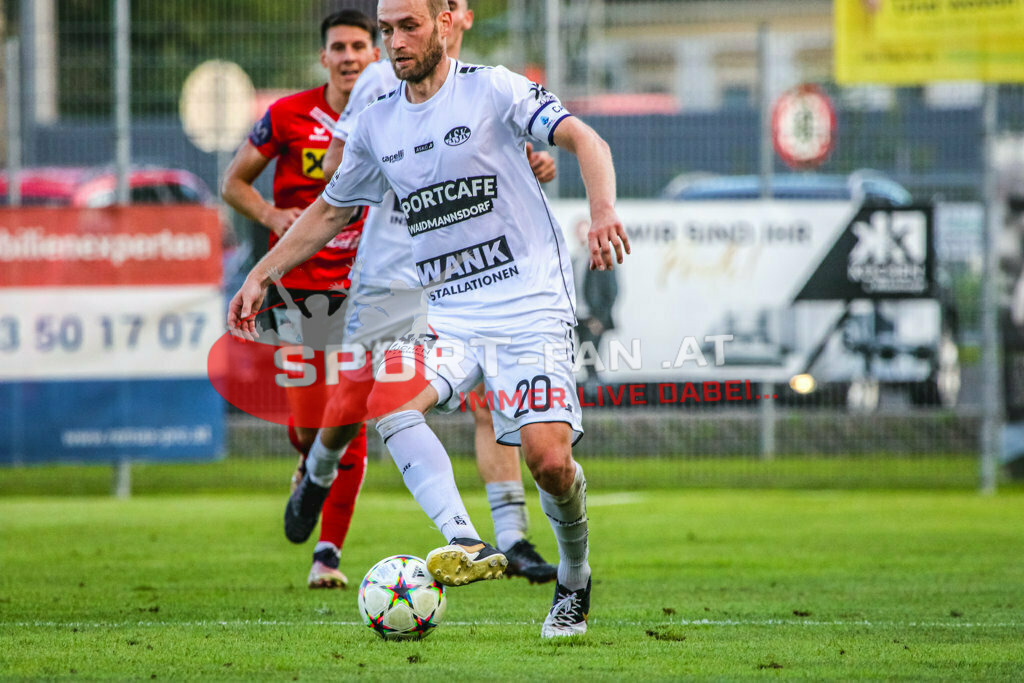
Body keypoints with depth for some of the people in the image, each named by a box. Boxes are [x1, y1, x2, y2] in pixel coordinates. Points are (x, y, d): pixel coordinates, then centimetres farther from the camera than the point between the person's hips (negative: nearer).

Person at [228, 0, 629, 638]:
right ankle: (467, 541, -37)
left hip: (530, 306, -5)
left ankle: (575, 582, 12)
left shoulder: (491, 88, -4)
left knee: (549, 460, -18)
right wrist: (261, 275, 19)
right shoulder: (377, 125, 12)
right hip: (449, 314, 5)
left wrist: (603, 211, -32)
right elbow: (329, 211, 26)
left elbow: (585, 140, -14)